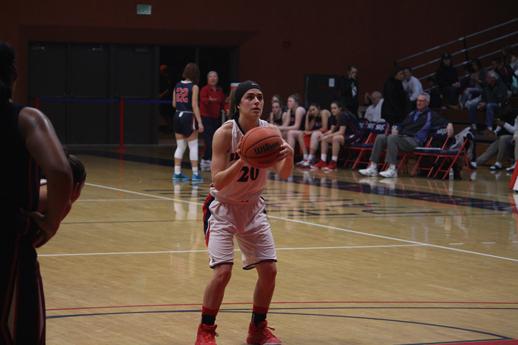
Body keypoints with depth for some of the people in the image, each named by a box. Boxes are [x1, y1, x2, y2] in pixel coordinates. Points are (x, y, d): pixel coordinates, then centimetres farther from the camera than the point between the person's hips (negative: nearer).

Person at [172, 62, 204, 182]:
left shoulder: (177, 85, 6)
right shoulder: (194, 87, -10)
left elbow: (174, 104, 9)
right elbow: (194, 106, -14)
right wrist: (199, 122, -13)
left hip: (178, 116, 5)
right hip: (189, 117, -5)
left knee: (180, 146, 13)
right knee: (193, 147, 2)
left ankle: (177, 173, 12)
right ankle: (195, 174, 2)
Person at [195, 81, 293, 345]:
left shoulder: (268, 130, -9)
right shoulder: (225, 133, -22)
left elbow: (283, 174, -14)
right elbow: (218, 182, -27)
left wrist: (289, 157, -35)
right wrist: (242, 161, -42)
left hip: (253, 207, 5)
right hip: (223, 207, -5)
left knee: (269, 270, 1)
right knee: (222, 272, -17)